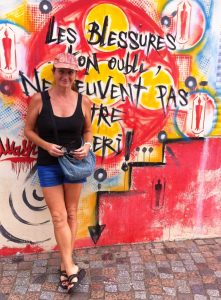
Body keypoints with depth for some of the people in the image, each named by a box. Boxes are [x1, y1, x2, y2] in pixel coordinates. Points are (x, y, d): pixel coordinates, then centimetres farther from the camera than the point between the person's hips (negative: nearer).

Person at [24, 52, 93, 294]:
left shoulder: (83, 101, -4)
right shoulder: (39, 99, -9)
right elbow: (28, 130, -2)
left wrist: (87, 146, -11)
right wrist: (46, 145, -18)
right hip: (48, 165, -2)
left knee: (71, 214, 11)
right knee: (59, 217, 2)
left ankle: (65, 265, 27)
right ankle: (71, 268, 14)